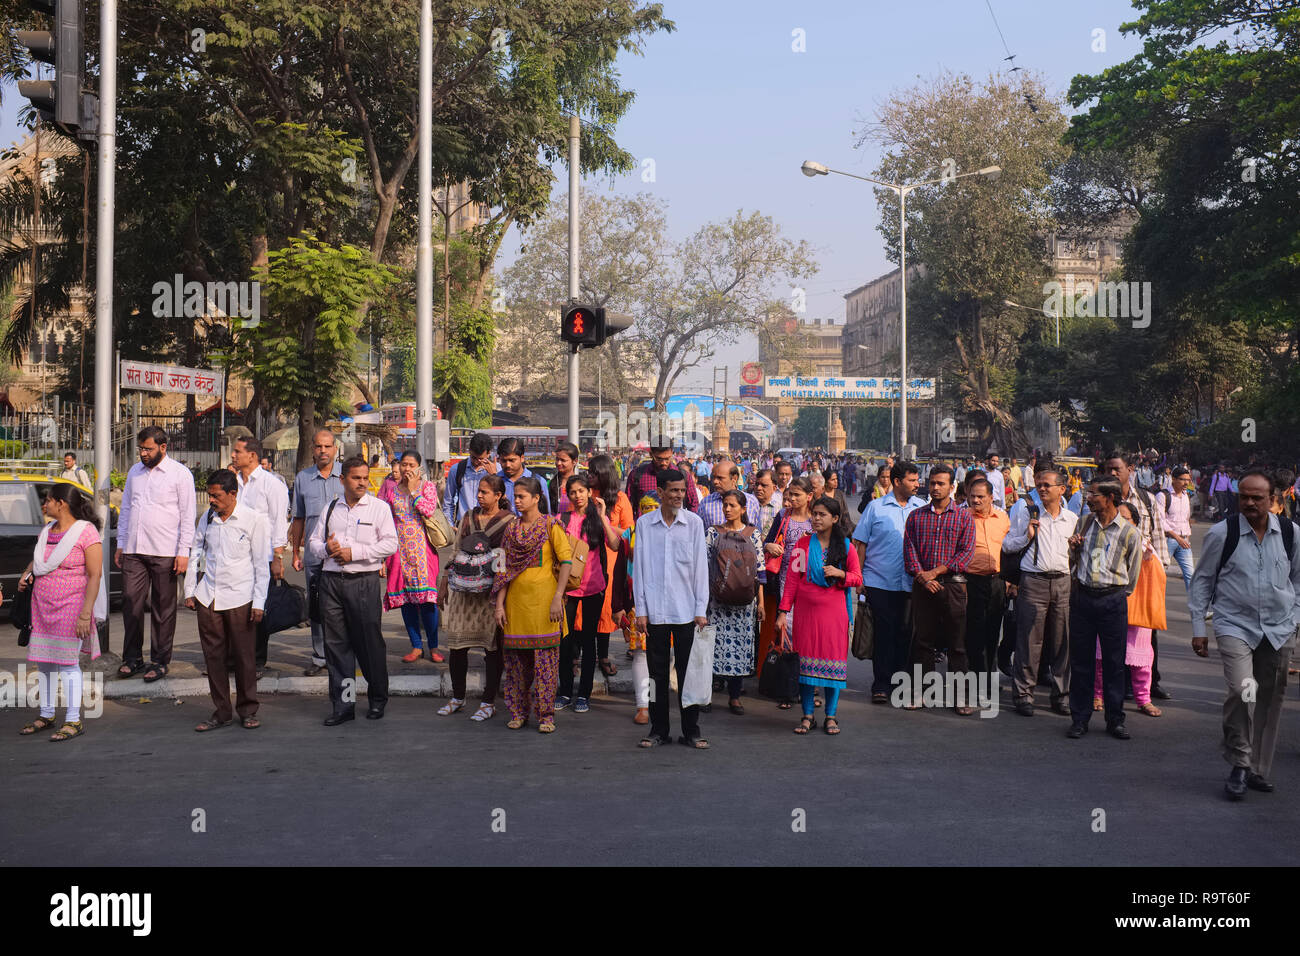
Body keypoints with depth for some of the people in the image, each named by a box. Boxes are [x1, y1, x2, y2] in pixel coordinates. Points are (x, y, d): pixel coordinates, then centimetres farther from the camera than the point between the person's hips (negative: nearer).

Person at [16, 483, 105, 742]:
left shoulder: (86, 532, -11)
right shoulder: (47, 530, 11)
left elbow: (95, 575, -14)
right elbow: (37, 560, 28)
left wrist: (86, 613, -19)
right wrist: (26, 574, 5)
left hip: (70, 605, -7)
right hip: (42, 604, 7)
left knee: (67, 661, -5)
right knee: (44, 661, 10)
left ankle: (74, 721, 2)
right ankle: (46, 715, 22)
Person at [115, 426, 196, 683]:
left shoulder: (180, 474, -3)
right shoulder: (135, 471, 14)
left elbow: (187, 515, -4)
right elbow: (125, 508, 21)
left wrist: (183, 552, -9)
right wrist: (120, 544, 15)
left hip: (164, 554, -4)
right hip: (133, 551, 5)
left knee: (163, 609, 3)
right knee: (131, 605, 4)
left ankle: (160, 661, 11)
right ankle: (132, 658, 15)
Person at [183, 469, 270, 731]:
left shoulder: (255, 520, -5)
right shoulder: (207, 517, 8)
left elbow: (262, 564, -4)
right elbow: (196, 552, 18)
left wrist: (258, 602, -7)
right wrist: (189, 590, 14)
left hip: (240, 598, -4)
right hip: (208, 597, 4)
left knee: (244, 655, 1)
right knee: (213, 654, 5)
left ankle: (248, 710, 15)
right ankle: (222, 712, 15)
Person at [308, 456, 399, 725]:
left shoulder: (379, 508, 4)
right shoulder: (330, 508, 16)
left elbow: (390, 543, -5)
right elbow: (313, 541, 19)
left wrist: (354, 552, -12)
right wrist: (325, 549, -4)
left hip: (364, 581, -4)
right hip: (331, 581, 4)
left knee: (369, 641, -1)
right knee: (336, 644, 3)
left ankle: (378, 699, 17)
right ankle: (343, 705, 10)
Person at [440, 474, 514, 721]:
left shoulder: (510, 522, -2)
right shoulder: (468, 517, 13)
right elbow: (456, 551, 17)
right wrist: (445, 583, 15)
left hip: (491, 589, -4)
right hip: (462, 588, 4)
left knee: (492, 645, 1)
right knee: (456, 643, 5)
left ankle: (488, 701, 11)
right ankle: (457, 697, 20)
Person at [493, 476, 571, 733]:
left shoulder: (551, 525, -1)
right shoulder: (512, 529, 12)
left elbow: (566, 561, -7)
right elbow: (504, 569, 11)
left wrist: (558, 598, -14)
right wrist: (499, 604, 4)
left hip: (543, 599, -4)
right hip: (516, 599, 4)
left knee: (545, 656, -2)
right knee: (516, 658, 6)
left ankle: (546, 714, 5)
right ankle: (518, 712, 16)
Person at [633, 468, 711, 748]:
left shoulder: (694, 522, 3)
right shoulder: (644, 523, 4)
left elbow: (700, 567, 3)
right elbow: (639, 567, 5)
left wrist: (701, 609, -2)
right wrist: (640, 609, 1)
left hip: (686, 611, 0)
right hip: (655, 610, 1)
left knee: (688, 671, 3)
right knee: (658, 672, 7)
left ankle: (691, 731, 12)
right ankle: (659, 730, 17)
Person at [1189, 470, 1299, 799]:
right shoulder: (1221, 534, -6)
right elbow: (1202, 580, 3)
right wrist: (1198, 627, 2)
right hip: (1235, 626, -3)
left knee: (1271, 699, 9)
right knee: (1240, 691, -21)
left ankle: (1258, 770, 25)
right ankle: (1239, 764, -2)